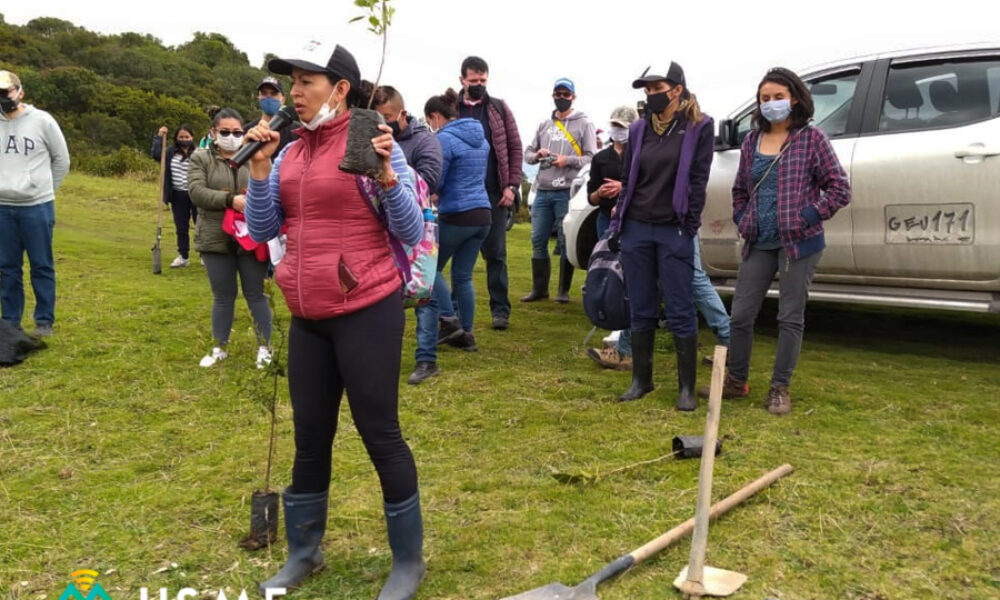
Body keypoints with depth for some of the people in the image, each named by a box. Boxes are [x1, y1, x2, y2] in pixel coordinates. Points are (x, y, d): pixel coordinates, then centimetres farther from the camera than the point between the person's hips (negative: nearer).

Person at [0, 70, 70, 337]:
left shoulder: (42, 120, -4)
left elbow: (61, 160, 5)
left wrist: (45, 189, 8)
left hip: (38, 206, -3)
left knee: (42, 266, 3)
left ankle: (44, 321, 11)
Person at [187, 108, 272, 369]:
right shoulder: (200, 158, 3)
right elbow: (196, 192, -10)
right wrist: (230, 200, -23)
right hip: (216, 239, 0)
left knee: (255, 294, 6)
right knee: (223, 296, 10)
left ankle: (264, 347, 17)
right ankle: (220, 348, 24)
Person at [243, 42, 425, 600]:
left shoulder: (372, 143, -9)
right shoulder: (291, 153, 8)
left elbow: (412, 233, -11)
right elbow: (262, 230, 8)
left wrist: (385, 173, -25)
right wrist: (260, 166, -2)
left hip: (367, 310, -6)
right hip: (309, 316, 6)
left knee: (379, 433, 2)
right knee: (310, 434, 16)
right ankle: (304, 551, 34)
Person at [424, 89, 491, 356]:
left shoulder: (445, 139, -12)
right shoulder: (480, 137, 14)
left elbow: (434, 182, -11)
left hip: (456, 216, -8)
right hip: (482, 214, 8)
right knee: (463, 275, 13)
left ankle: (448, 319, 1)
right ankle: (467, 333, 14)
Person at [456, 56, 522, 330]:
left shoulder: (499, 109, 6)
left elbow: (515, 148, 4)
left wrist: (511, 185, -6)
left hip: (493, 193, 0)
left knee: (496, 254, 3)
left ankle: (500, 309, 9)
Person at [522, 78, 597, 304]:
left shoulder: (583, 124, 4)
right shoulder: (544, 125, 17)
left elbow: (591, 157, -3)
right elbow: (528, 153, 18)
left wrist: (568, 160, -17)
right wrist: (536, 155, -4)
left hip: (567, 192, -5)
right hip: (543, 191, 5)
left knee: (565, 242, -1)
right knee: (538, 241, 6)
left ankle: (563, 291, 8)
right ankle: (539, 288, 16)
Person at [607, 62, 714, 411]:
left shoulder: (699, 127, -2)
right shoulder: (639, 130, 10)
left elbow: (698, 180, -5)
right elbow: (627, 181, 13)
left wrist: (690, 228, -10)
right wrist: (617, 226, 8)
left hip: (674, 231, -4)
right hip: (636, 229, 4)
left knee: (680, 312, -1)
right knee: (641, 310, 9)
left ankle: (687, 387, 8)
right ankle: (641, 379, 20)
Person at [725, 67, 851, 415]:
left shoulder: (811, 138, -3)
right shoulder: (753, 140, 11)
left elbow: (840, 189, -5)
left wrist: (807, 217, -12)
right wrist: (742, 222, 8)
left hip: (798, 243, -4)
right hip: (758, 243, 5)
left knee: (790, 318, 4)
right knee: (741, 314, 5)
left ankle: (779, 390, 15)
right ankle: (736, 381, 22)